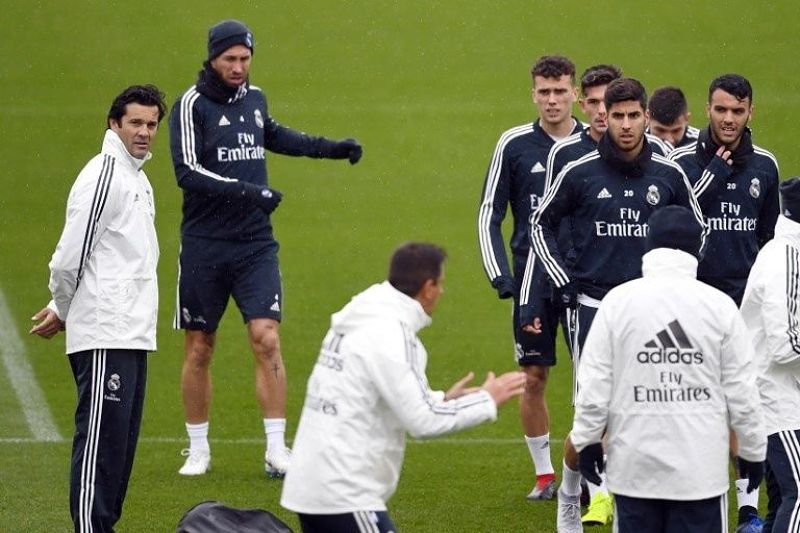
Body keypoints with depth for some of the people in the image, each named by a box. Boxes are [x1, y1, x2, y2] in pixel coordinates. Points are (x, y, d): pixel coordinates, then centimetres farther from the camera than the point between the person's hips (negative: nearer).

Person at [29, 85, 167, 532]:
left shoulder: (138, 180, 19)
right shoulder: (104, 175, -11)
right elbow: (71, 253, -13)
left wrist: (62, 310, 15)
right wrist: (63, 309, 2)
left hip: (134, 335, 9)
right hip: (104, 335, -9)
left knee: (123, 441, 10)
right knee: (100, 440, -11)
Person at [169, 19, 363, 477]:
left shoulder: (254, 97, 9)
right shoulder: (192, 105, -8)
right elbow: (188, 172, -19)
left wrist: (331, 148, 30)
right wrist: (244, 191, -29)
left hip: (255, 245, 3)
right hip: (205, 246, -3)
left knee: (266, 337, -10)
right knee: (200, 349, 5)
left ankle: (277, 450, -8)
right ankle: (198, 451, 19)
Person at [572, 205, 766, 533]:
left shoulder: (618, 301, -4)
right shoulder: (720, 306, -4)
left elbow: (594, 383, -2)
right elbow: (741, 391, 1)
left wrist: (587, 440, 11)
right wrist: (753, 450, 13)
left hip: (635, 460, 0)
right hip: (700, 465, 0)